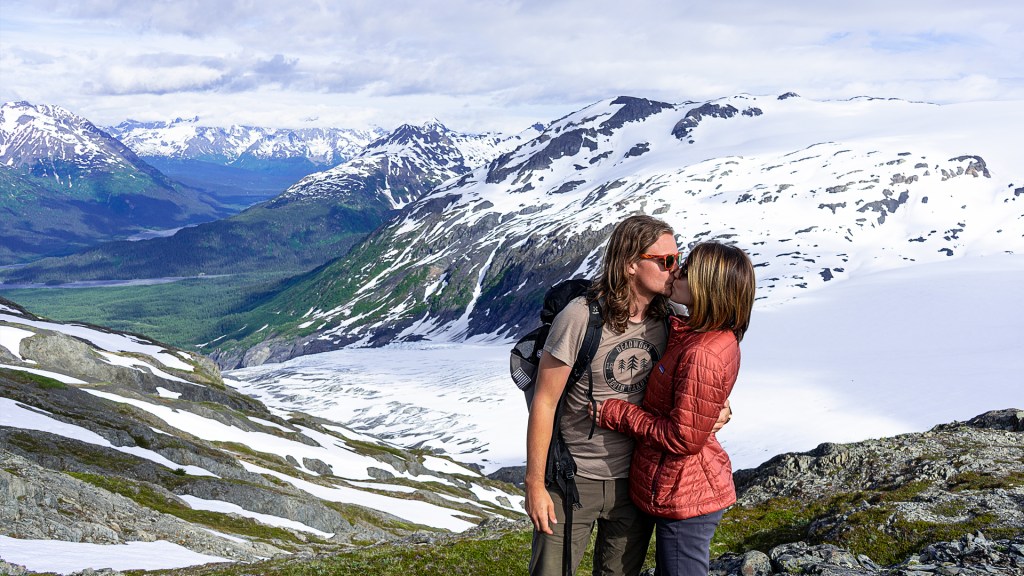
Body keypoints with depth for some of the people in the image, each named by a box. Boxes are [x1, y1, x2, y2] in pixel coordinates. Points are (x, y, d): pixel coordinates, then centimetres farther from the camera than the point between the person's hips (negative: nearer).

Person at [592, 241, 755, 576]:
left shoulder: (701, 355, -29)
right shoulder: (719, 338, 3)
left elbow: (684, 438, -25)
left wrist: (617, 414, -17)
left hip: (684, 497, -10)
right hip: (694, 488, 10)